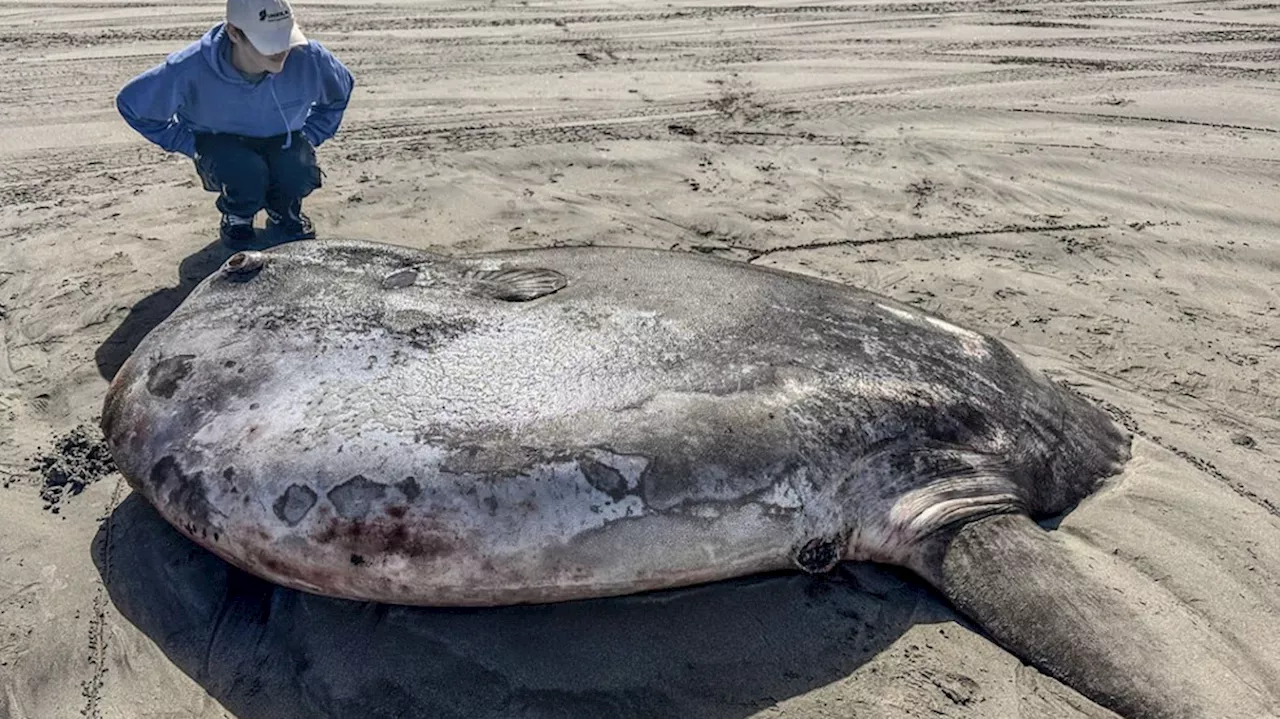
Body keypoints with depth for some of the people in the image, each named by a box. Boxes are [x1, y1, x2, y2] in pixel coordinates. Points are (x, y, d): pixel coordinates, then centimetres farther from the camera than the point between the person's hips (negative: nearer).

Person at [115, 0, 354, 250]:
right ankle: (237, 217, 2)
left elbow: (340, 90, 0)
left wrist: (309, 137, -5)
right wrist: (191, 145, -12)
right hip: (221, 143, -1)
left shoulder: (308, 57, -25)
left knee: (300, 175, -31)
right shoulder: (190, 69, -29)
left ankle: (283, 212, 6)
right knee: (247, 173, -35)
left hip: (282, 142, 2)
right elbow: (131, 103, -10)